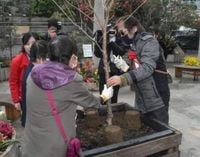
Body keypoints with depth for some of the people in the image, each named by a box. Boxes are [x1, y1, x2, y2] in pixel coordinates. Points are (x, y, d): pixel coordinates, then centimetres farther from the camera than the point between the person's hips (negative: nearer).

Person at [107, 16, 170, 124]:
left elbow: (147, 67, -29)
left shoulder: (148, 41, -14)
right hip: (141, 101, 8)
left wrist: (123, 79, -39)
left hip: (156, 100, -8)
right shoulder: (133, 44, 13)